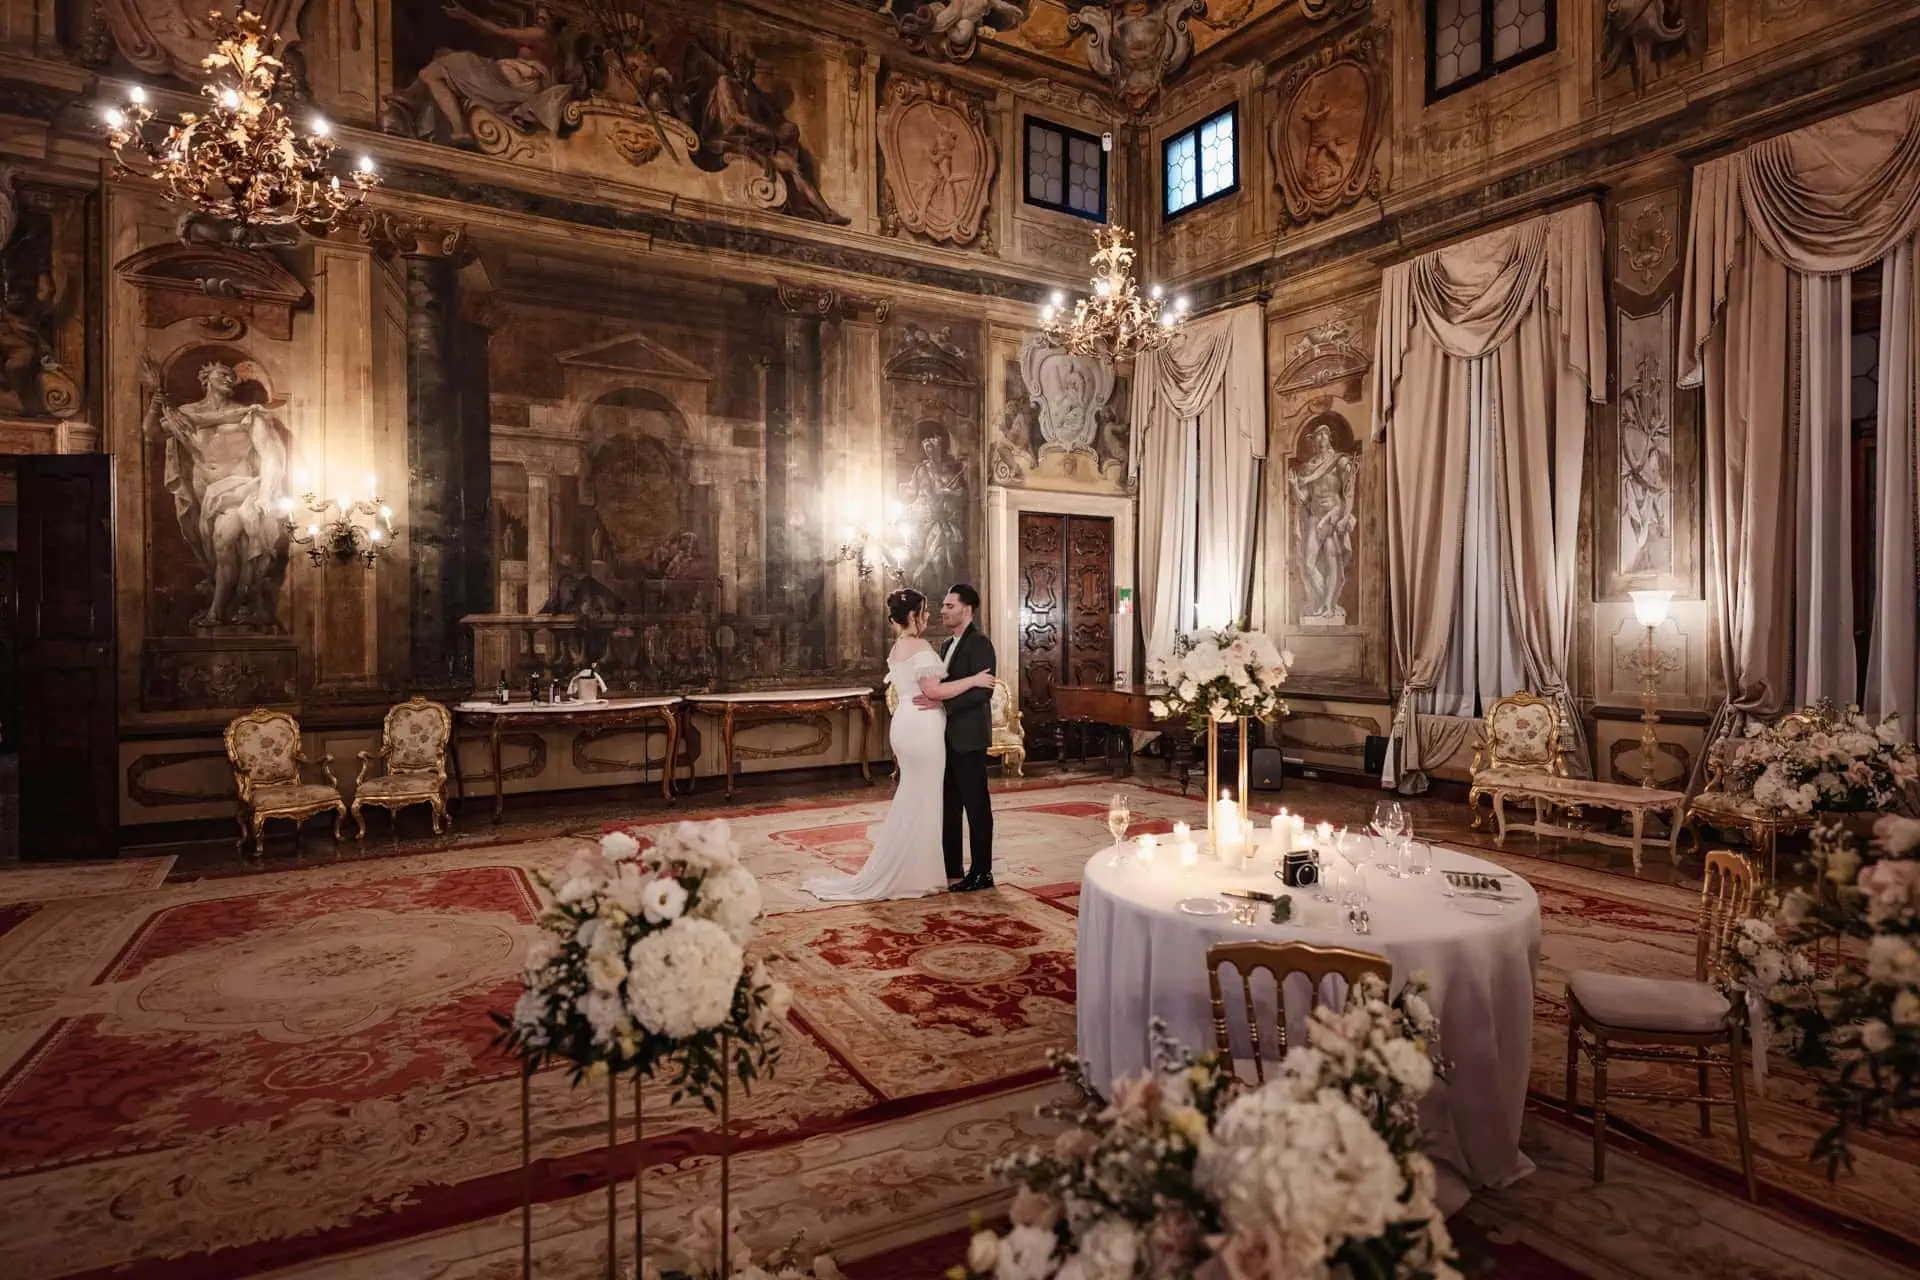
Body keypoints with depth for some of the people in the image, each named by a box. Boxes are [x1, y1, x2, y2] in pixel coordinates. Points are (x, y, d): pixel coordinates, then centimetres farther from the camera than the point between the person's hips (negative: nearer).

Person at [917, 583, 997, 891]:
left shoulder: (979, 643, -13)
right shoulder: (949, 644, 16)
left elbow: (982, 692, -22)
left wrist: (942, 702, -24)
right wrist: (935, 698, 1)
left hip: (968, 737, -9)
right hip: (949, 736, 9)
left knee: (976, 804, 0)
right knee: (949, 802, 15)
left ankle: (981, 872, 9)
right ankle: (950, 865, 27)